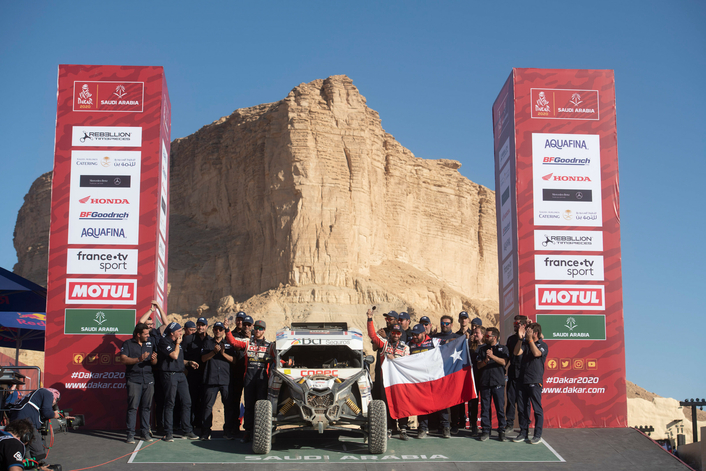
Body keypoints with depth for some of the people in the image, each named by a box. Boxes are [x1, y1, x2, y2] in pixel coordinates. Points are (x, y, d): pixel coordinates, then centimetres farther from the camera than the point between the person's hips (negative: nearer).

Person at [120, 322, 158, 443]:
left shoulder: (150, 343, 14)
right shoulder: (128, 343, 3)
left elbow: (155, 362, 15)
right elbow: (123, 359, -9)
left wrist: (153, 359, -8)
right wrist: (139, 359, -19)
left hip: (148, 379, 4)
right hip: (133, 379, -4)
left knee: (146, 407, 5)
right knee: (133, 407, -8)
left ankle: (145, 432, 11)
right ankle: (130, 434, -6)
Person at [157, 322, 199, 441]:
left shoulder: (177, 342, 19)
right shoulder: (164, 342, -7)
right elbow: (174, 356, -18)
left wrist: (189, 362, 11)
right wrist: (178, 343, -5)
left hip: (181, 375, 8)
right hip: (170, 375, -8)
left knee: (187, 402, 4)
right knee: (170, 404, -3)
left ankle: (187, 431, 10)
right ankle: (168, 433, 2)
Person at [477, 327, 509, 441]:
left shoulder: (502, 348, 7)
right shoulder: (482, 349, 15)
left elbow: (503, 361, -9)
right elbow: (479, 365, 8)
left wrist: (492, 356, -22)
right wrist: (486, 360, -12)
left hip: (498, 382, -3)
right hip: (485, 381, 3)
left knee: (500, 407, -2)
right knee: (485, 407, 2)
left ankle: (501, 431, 6)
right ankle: (486, 431, 8)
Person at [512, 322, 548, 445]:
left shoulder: (543, 345, 0)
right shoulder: (525, 343, 14)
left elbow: (536, 353, -20)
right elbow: (517, 352, -2)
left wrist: (530, 339, -19)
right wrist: (520, 338, -10)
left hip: (535, 382, -5)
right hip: (523, 381, 5)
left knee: (537, 409, -3)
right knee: (522, 409, 8)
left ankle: (538, 435, 2)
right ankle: (523, 433, 16)